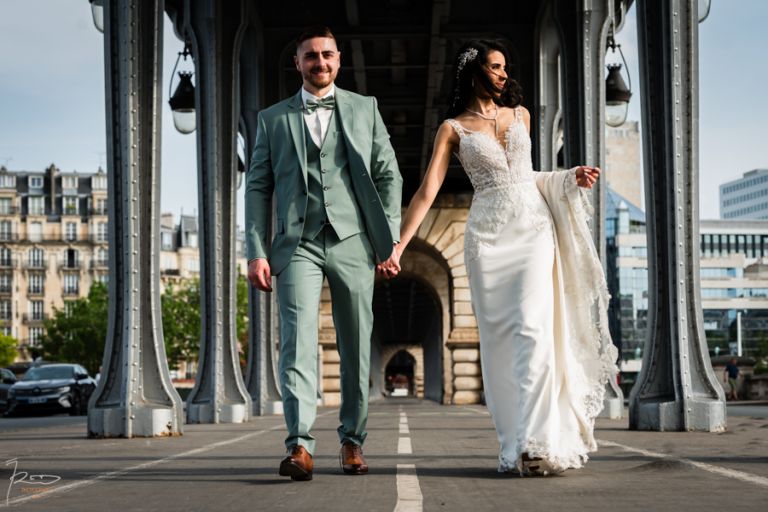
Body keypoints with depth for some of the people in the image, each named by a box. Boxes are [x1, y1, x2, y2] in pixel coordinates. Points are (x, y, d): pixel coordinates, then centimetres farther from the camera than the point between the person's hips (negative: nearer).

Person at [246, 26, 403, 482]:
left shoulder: (365, 109, 13)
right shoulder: (273, 119, 13)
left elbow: (388, 175, 10)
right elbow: (258, 188, 9)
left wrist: (391, 239, 2)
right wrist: (257, 252, -1)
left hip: (353, 242, 1)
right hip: (298, 244, -1)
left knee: (356, 348, 3)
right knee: (298, 340, -15)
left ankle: (353, 441, 15)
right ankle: (300, 446, -21)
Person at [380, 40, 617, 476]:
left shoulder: (520, 115, 16)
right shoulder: (453, 128, 5)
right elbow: (428, 191, -2)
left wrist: (572, 179, 17)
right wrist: (397, 245, -11)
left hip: (533, 227, 2)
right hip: (488, 236, -1)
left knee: (533, 329, -14)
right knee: (499, 338, -1)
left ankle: (537, 443, -20)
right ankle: (513, 446, 4)